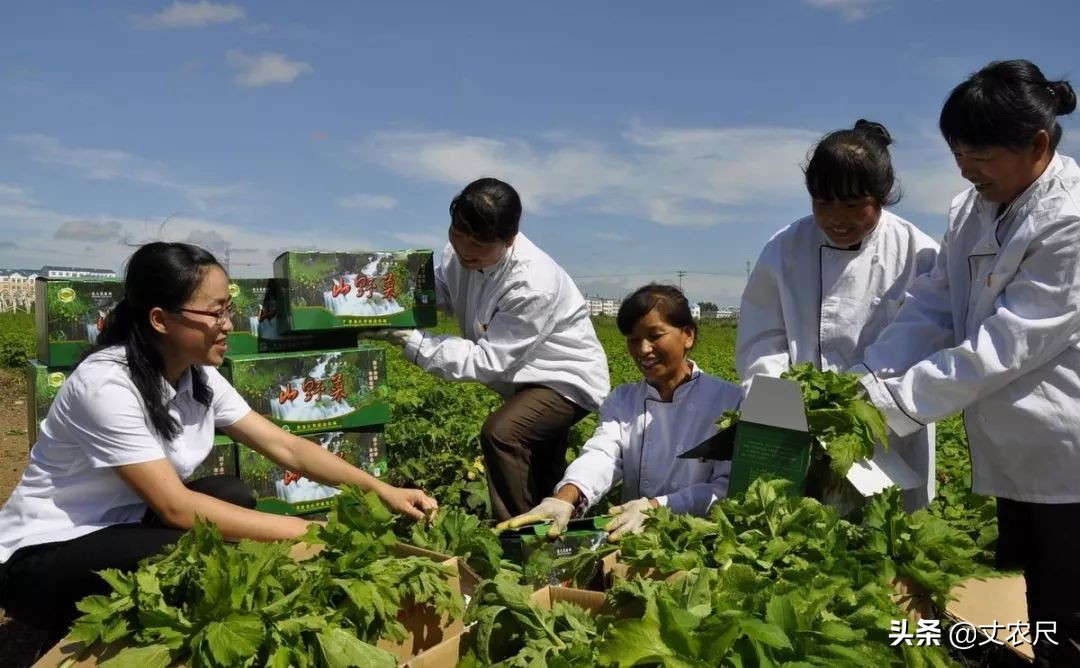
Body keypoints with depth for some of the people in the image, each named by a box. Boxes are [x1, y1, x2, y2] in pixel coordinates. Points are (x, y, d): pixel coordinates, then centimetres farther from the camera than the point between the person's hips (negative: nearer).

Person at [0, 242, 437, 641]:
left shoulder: (199, 377, -6)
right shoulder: (106, 384, -28)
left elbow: (286, 447, -4)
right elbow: (175, 507, -31)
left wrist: (381, 490, -14)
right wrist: (307, 532, -31)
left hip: (122, 526, 7)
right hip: (42, 557, -7)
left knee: (232, 495, -12)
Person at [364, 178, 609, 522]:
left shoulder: (533, 285, -35)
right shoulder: (461, 253, -14)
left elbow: (488, 359, -30)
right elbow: (436, 291, 4)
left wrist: (409, 340, -33)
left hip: (567, 379, -8)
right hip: (529, 378, 8)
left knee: (501, 432, -30)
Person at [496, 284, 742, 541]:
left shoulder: (728, 399, -1)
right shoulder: (622, 401, 11)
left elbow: (728, 486, -9)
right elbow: (602, 454, -7)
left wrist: (655, 507, -24)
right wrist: (564, 498, -28)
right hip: (630, 533, 2)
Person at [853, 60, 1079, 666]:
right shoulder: (973, 210, 3)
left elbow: (1003, 344, -27)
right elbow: (932, 309, -2)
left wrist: (890, 403, -26)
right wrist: (866, 382, -16)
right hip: (1015, 456, 7)